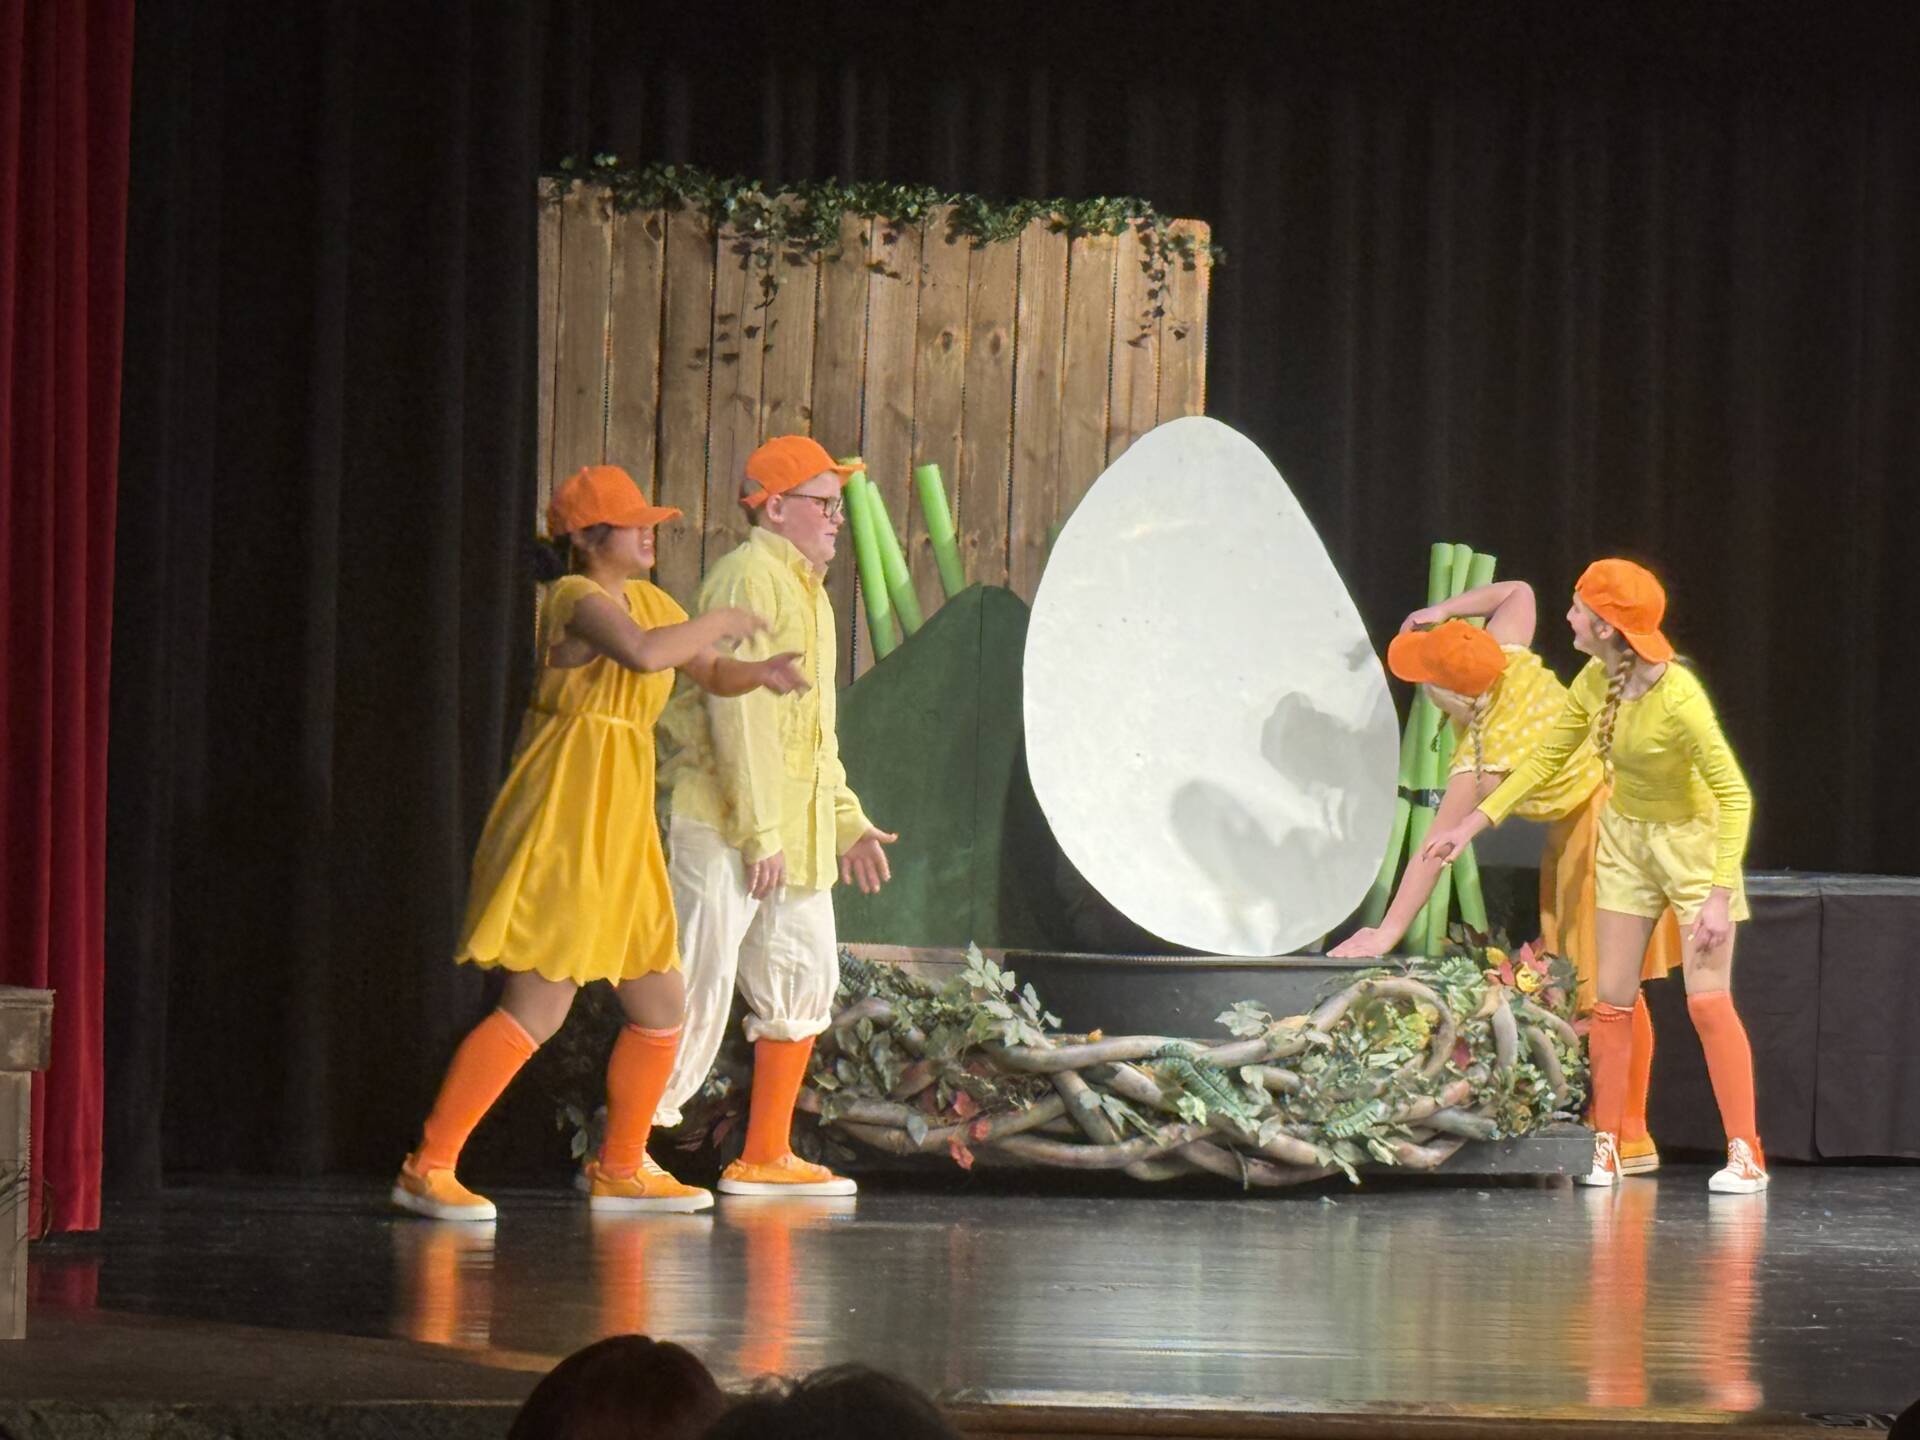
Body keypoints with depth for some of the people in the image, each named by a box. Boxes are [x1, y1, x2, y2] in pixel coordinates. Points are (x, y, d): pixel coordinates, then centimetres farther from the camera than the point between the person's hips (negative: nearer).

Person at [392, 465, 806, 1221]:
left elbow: (711, 673, 24)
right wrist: (719, 622, -16)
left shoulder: (647, 600, 15)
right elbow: (643, 653, -31)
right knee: (538, 1010, -14)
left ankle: (621, 1167, 27)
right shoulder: (577, 598, -12)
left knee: (661, 1008, 13)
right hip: (565, 821, -9)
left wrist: (760, 672, 2)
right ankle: (428, 1168, -11)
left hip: (620, 832, 9)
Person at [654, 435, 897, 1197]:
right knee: (701, 983, -9)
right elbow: (737, 711, -18)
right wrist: (759, 833, -21)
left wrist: (848, 822, 19)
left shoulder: (805, 590, 20)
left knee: (805, 978, 10)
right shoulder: (748, 579, -11)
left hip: (793, 824, 10)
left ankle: (765, 1157, 16)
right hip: (723, 818, -10)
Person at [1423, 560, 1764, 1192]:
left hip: (1691, 842, -6)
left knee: (1708, 1000, -9)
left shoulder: (1678, 699, -30)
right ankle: (1606, 1148, 13)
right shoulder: (1595, 682, -10)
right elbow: (1546, 758, 5)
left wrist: (1720, 894, -30)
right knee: (1611, 999, 5)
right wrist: (1475, 821, 0)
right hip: (1625, 841, 6)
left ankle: (1745, 1156, -3)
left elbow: (1734, 796, -26)